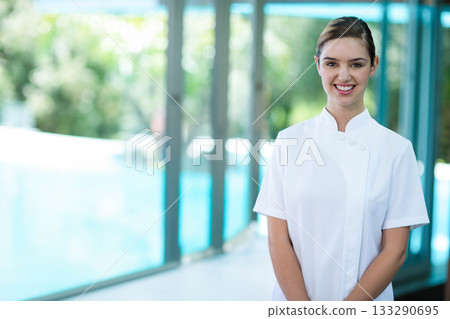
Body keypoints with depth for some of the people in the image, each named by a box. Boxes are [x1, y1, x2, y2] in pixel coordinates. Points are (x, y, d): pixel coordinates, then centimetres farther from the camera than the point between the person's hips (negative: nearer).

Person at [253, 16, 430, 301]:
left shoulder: (396, 149, -5)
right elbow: (279, 240, -6)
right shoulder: (289, 141, -3)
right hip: (293, 302, 1)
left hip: (366, 302, 0)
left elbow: (395, 250, -7)